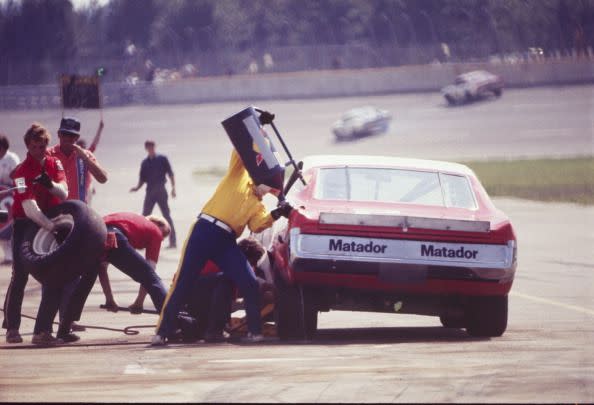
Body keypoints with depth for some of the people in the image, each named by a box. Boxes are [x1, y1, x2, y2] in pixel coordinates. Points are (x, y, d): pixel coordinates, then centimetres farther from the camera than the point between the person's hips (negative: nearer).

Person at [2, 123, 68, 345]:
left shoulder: (54, 163, 2)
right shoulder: (22, 171, -17)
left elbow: (64, 194, -6)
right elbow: (29, 207, -26)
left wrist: (51, 185, -29)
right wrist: (52, 226, -36)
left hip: (51, 223, 5)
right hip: (26, 225, -5)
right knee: (20, 276, -3)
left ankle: (43, 330, -2)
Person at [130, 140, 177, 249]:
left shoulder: (162, 159, 2)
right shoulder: (145, 162, 12)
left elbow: (170, 173, 0)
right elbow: (142, 179, 15)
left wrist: (173, 187, -10)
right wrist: (137, 187, -3)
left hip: (161, 190, -4)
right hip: (150, 191, 4)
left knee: (166, 215, -4)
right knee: (145, 216, 0)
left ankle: (172, 241, -3)